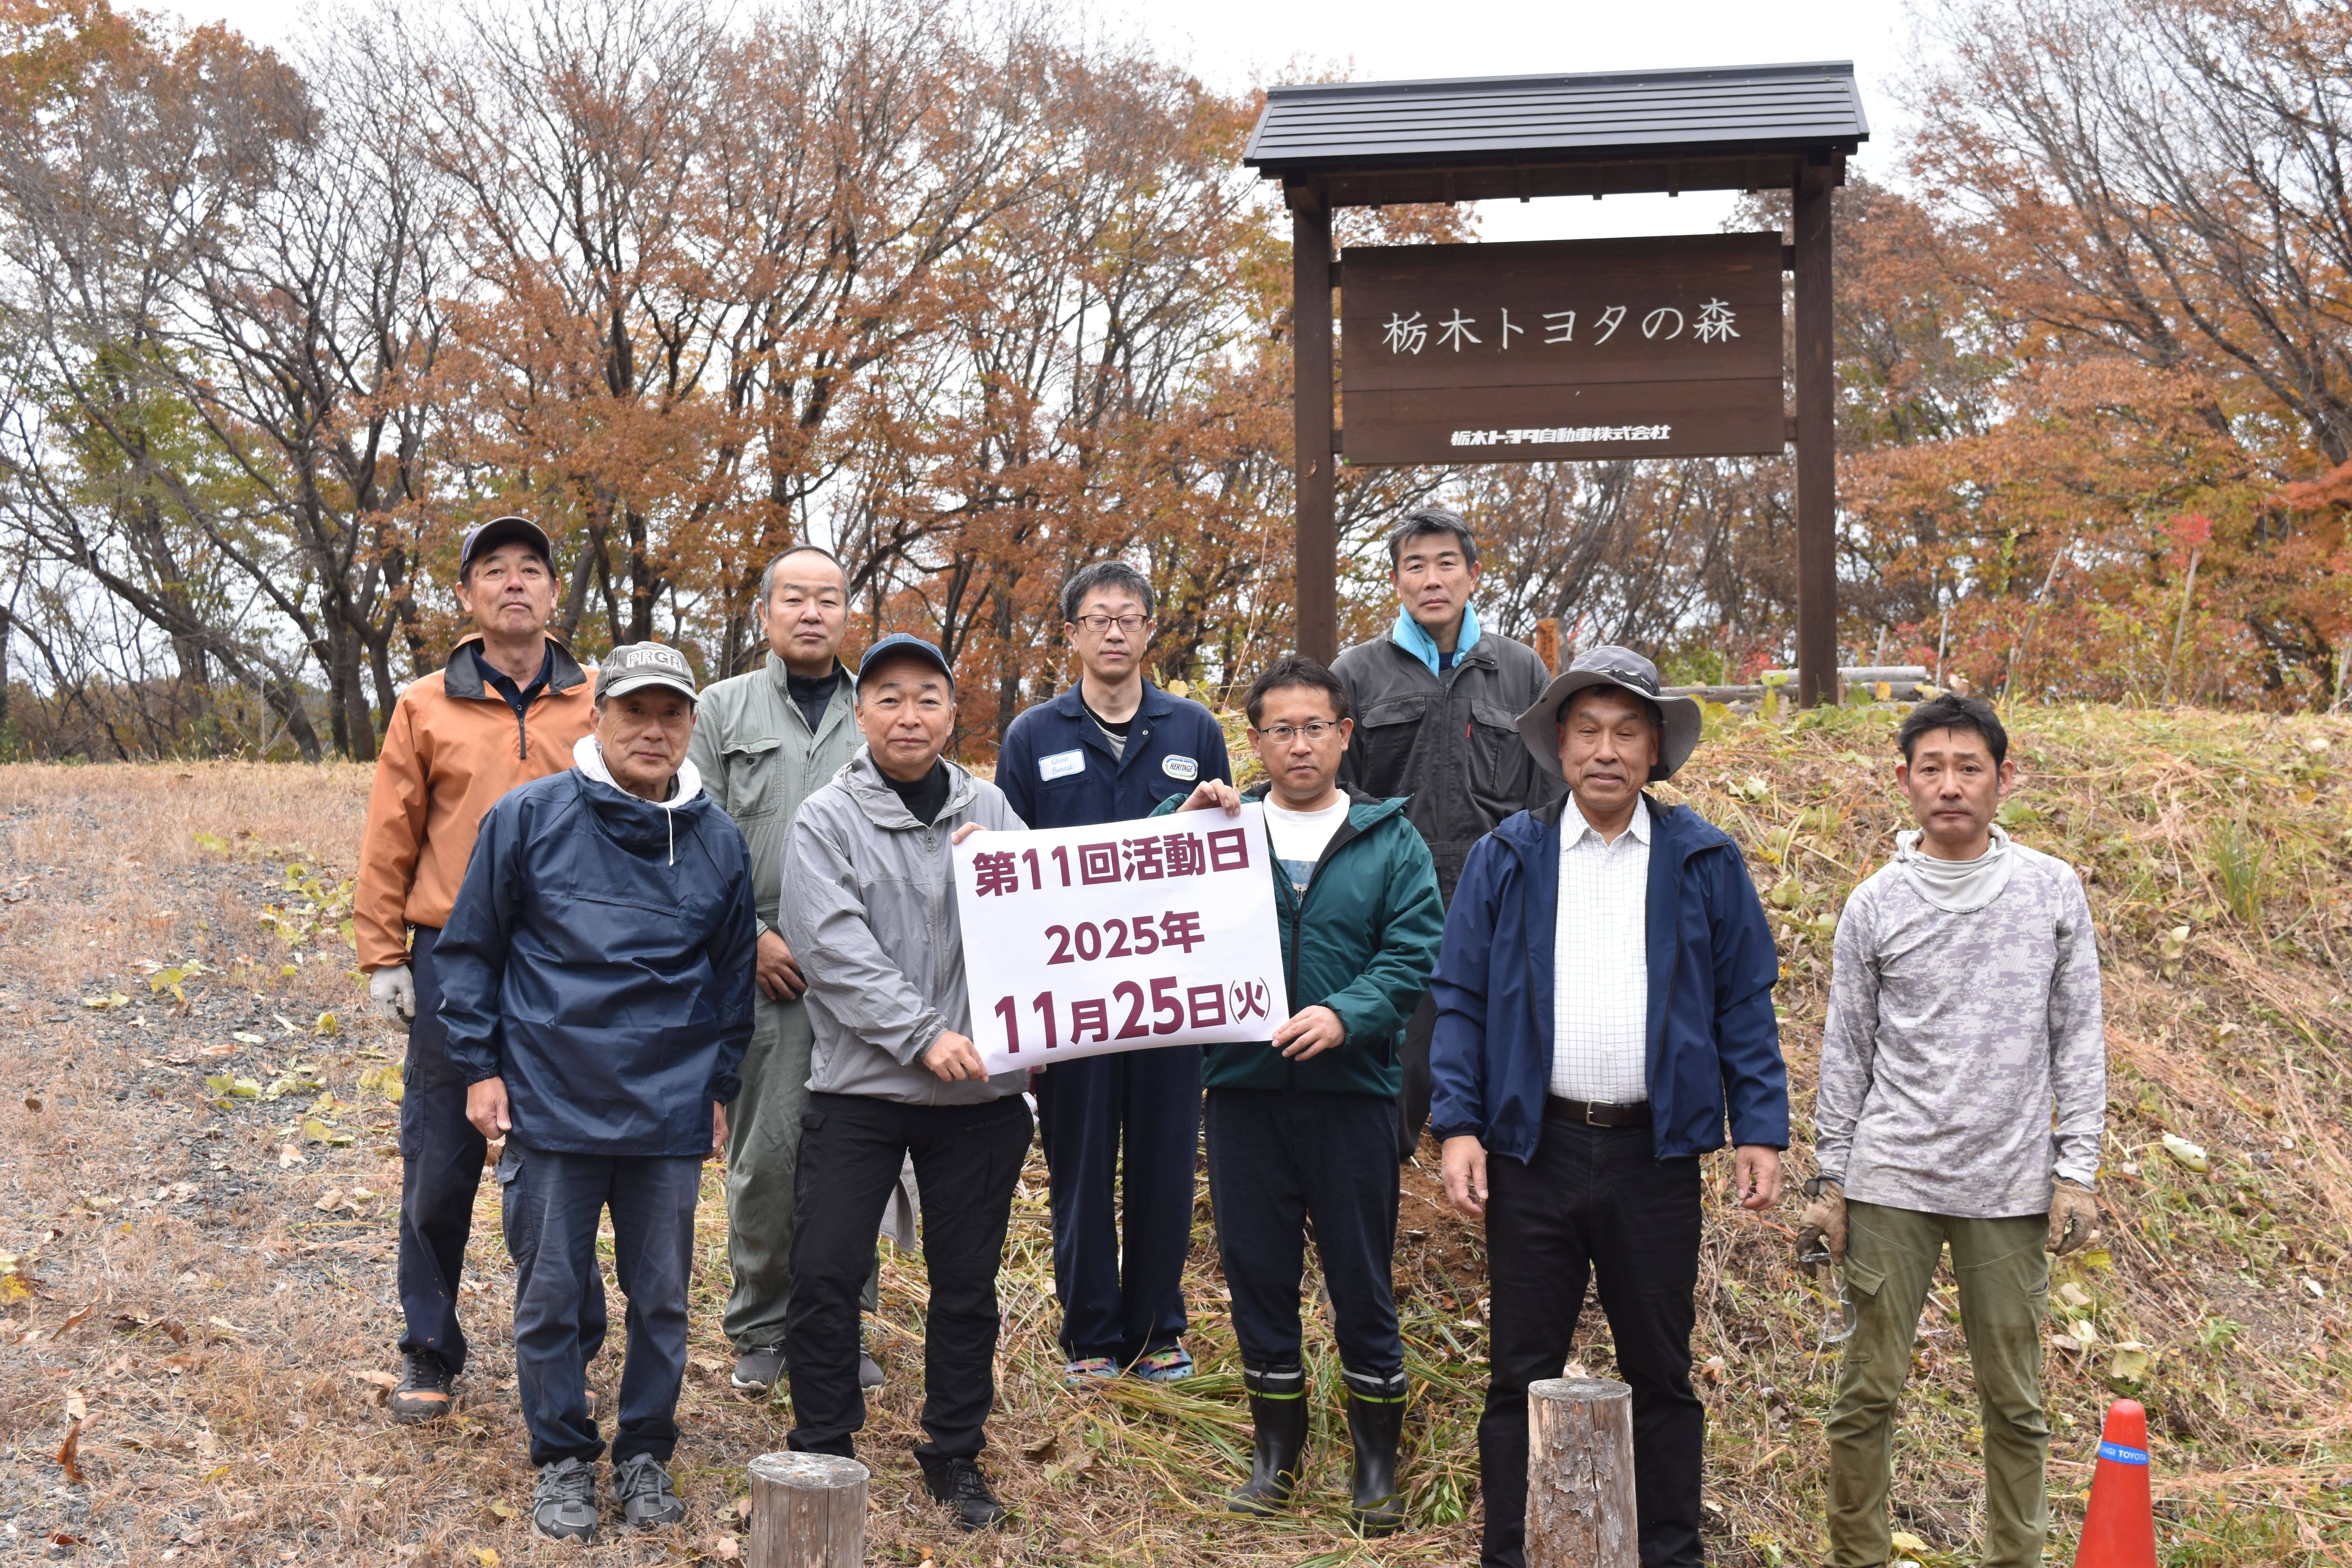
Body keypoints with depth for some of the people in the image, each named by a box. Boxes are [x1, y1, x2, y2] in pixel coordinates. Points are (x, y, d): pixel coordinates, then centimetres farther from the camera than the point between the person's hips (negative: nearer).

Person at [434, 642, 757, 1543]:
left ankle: (645, 1454, 26)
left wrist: (721, 1088, 13)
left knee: (662, 1297, 9)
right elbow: (471, 949, 3)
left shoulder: (718, 843, 5)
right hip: (549, 1107, -2)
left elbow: (733, 977, 14)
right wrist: (479, 1067, 0)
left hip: (671, 1120, 2)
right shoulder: (527, 818, -3)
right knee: (550, 1295, 6)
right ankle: (562, 1459, 22)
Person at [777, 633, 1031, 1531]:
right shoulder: (827, 820, -1)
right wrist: (924, 1035, -20)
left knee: (966, 1282, 9)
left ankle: (956, 1456, 24)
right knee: (825, 1274, -3)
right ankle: (822, 1452, 15)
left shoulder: (990, 812, 9)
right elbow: (833, 950, -12)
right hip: (859, 1086, -2)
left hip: (979, 1090, 3)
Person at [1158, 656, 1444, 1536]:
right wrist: (1179, 825, -11)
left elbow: (1414, 956, -4)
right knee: (1257, 1272, 8)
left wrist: (1346, 1014, -19)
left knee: (1361, 1277, 3)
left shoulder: (1390, 841, 5)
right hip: (1242, 1087, 2)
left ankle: (1377, 1457, 17)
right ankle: (1276, 1449, 23)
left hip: (1351, 1085, -1)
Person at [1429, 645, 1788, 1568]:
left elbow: (1745, 1005, 5)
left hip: (1655, 1154, 0)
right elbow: (1460, 1000, 3)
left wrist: (1761, 1132, -2)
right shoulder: (1505, 859, 5)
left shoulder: (1705, 863, 5)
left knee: (1660, 1376, 10)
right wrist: (1457, 1126, -6)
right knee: (1522, 1375, 6)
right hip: (1534, 1149, 0)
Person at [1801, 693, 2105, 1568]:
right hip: (1891, 1181, 0)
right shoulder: (1875, 906, 2)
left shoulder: (2054, 892, 3)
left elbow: (2078, 1040, 5)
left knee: (2013, 1398, 6)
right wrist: (1829, 1184, 5)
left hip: (2011, 1187, 0)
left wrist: (2076, 1174, 0)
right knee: (1868, 1390, 1)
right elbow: (1846, 1052, 8)